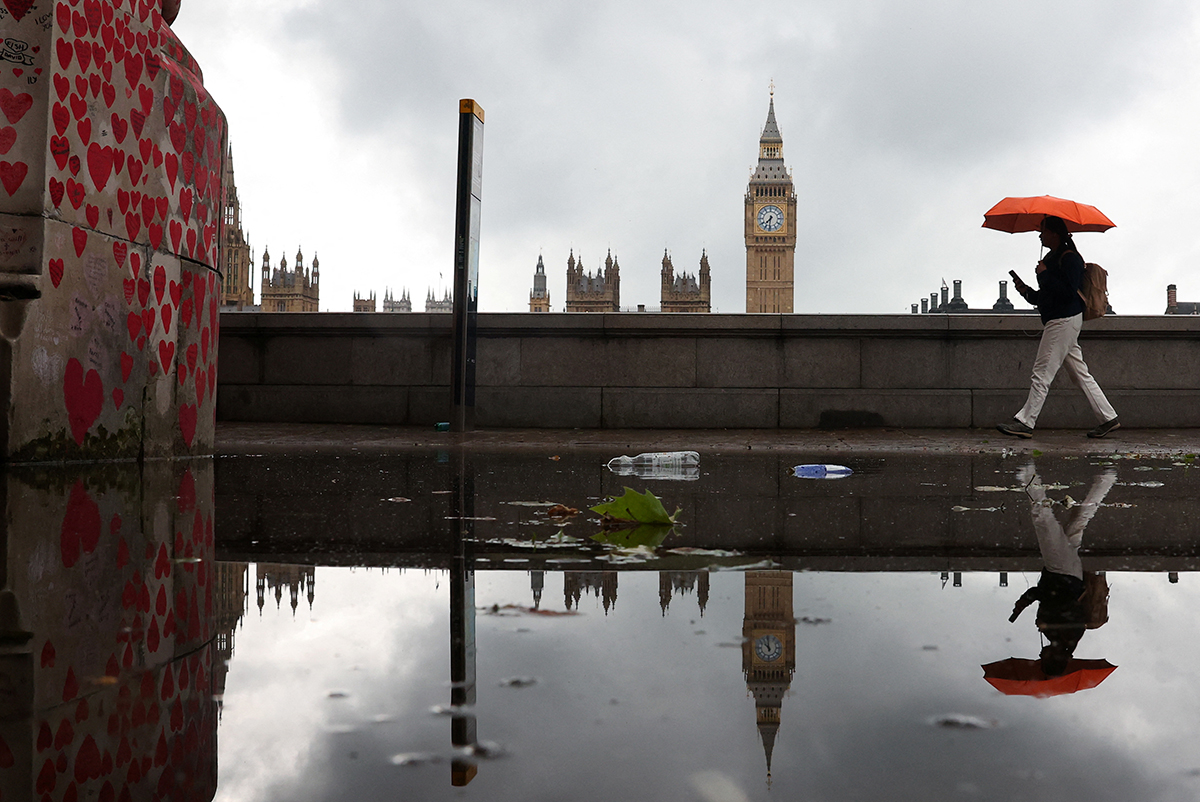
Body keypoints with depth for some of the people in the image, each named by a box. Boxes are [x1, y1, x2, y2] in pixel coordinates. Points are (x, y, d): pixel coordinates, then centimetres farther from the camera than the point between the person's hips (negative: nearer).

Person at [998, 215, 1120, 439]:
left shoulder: (1069, 258, -11)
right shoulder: (1051, 258, 19)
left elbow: (1068, 292, -22)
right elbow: (1043, 298, 22)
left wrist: (1044, 275, -16)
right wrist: (1026, 291, 6)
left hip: (1064, 322, -11)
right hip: (1058, 322, 11)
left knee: (1042, 372, -9)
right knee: (1080, 374, 10)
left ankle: (1025, 422, -8)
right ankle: (1108, 418, 13)